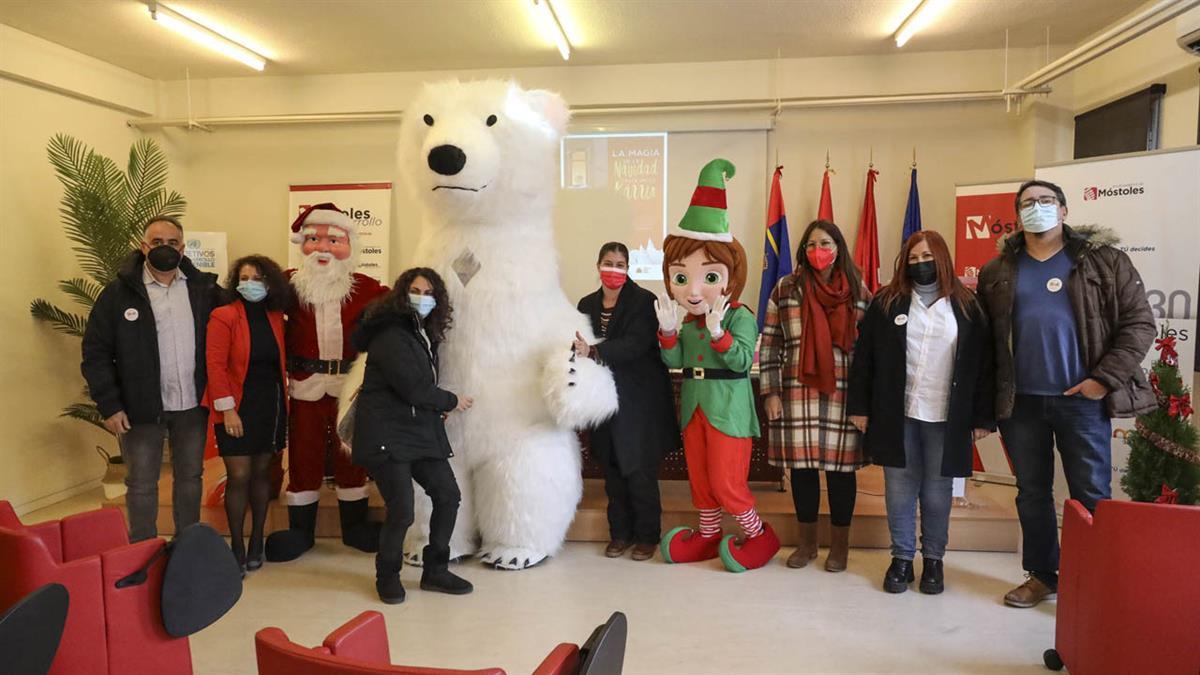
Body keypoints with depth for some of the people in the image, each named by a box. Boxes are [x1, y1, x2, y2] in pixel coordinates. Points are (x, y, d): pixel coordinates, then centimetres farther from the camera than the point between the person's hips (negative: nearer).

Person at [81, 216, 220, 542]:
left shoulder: (204, 288, 0)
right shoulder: (119, 292, -5)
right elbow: (95, 353, -4)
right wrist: (109, 406, -9)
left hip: (193, 405, 2)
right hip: (141, 407, -2)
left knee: (190, 478, 15)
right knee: (141, 484, 9)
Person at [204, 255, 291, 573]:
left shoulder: (275, 316, 5)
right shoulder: (224, 316, -8)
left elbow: (279, 361, 8)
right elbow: (216, 365, -12)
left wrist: (283, 400, 2)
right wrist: (226, 408, -16)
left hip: (271, 405, 4)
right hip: (237, 407, -4)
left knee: (261, 472, 12)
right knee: (239, 476, -2)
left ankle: (256, 541, 25)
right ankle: (237, 546, 12)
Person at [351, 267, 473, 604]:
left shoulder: (424, 334, 14)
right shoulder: (389, 334, -14)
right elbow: (411, 387, -19)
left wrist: (436, 408, 1)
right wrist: (451, 402, -7)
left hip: (421, 430, 9)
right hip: (386, 434, -9)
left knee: (448, 495, 5)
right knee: (402, 510, -10)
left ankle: (435, 570, 21)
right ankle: (387, 576, 15)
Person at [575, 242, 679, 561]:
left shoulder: (643, 300, -10)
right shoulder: (587, 304, 8)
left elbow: (635, 344, -22)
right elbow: (584, 346, 10)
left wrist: (593, 352, -34)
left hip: (639, 399, -5)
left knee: (640, 471, 1)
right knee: (613, 470, 10)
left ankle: (647, 535, 17)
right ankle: (620, 533, 24)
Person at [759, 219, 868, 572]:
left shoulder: (858, 291, 5)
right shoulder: (786, 289, 4)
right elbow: (770, 345, 3)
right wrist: (770, 392, -2)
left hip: (844, 394, 0)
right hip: (798, 393, 0)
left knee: (841, 466, 5)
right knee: (802, 465, 7)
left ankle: (839, 544, 22)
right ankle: (807, 541, 23)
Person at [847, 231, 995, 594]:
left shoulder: (967, 306, 3)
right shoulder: (886, 303, 3)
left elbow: (983, 364, 3)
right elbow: (864, 357, 3)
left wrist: (982, 417, -1)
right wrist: (859, 407, -2)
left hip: (946, 418, 0)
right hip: (896, 415, 0)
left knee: (937, 492, 8)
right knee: (899, 490, 7)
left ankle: (933, 559, 25)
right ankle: (902, 558, 20)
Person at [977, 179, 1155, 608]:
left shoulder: (1104, 262, 3)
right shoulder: (998, 273, 7)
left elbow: (1138, 323, -1)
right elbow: (982, 337, 6)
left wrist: (1105, 378, -11)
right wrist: (987, 398, -2)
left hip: (1082, 399, -2)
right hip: (1020, 403, 2)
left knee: (1091, 495, 3)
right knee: (1032, 493, 12)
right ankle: (1041, 575, 26)